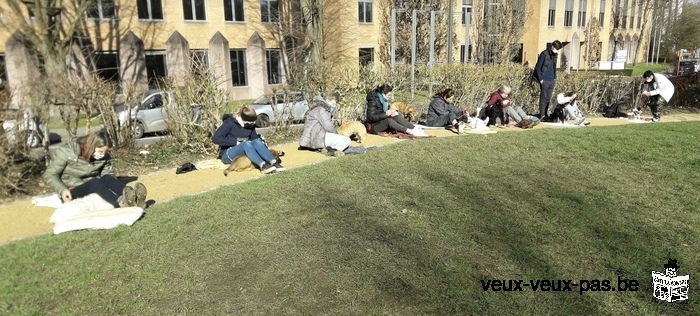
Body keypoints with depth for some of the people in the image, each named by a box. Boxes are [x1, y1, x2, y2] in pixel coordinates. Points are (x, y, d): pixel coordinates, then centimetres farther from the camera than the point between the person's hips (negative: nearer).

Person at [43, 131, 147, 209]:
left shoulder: (104, 157, 0)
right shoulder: (66, 152, -11)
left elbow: (108, 173, 7)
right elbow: (50, 175, -6)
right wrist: (62, 190, -23)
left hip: (94, 190, 4)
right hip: (71, 193, -4)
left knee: (107, 178, -28)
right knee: (94, 182, -34)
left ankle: (134, 198, -57)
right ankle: (121, 203, -65)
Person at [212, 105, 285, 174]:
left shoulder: (250, 126, 3)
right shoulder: (229, 123, -13)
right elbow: (215, 138, -18)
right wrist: (236, 141, -22)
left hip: (243, 153, 5)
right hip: (228, 155, -5)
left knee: (256, 141, -24)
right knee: (246, 144, -34)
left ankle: (274, 163, -39)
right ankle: (262, 165, -50)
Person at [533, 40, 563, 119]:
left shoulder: (554, 55, 12)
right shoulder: (544, 54, -11)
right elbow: (537, 68, -12)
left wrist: (555, 77, 13)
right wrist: (540, 79, -13)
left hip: (552, 81, 7)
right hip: (545, 81, -7)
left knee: (548, 98, 11)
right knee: (543, 98, -4)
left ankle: (546, 114, 18)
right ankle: (542, 115, 1)